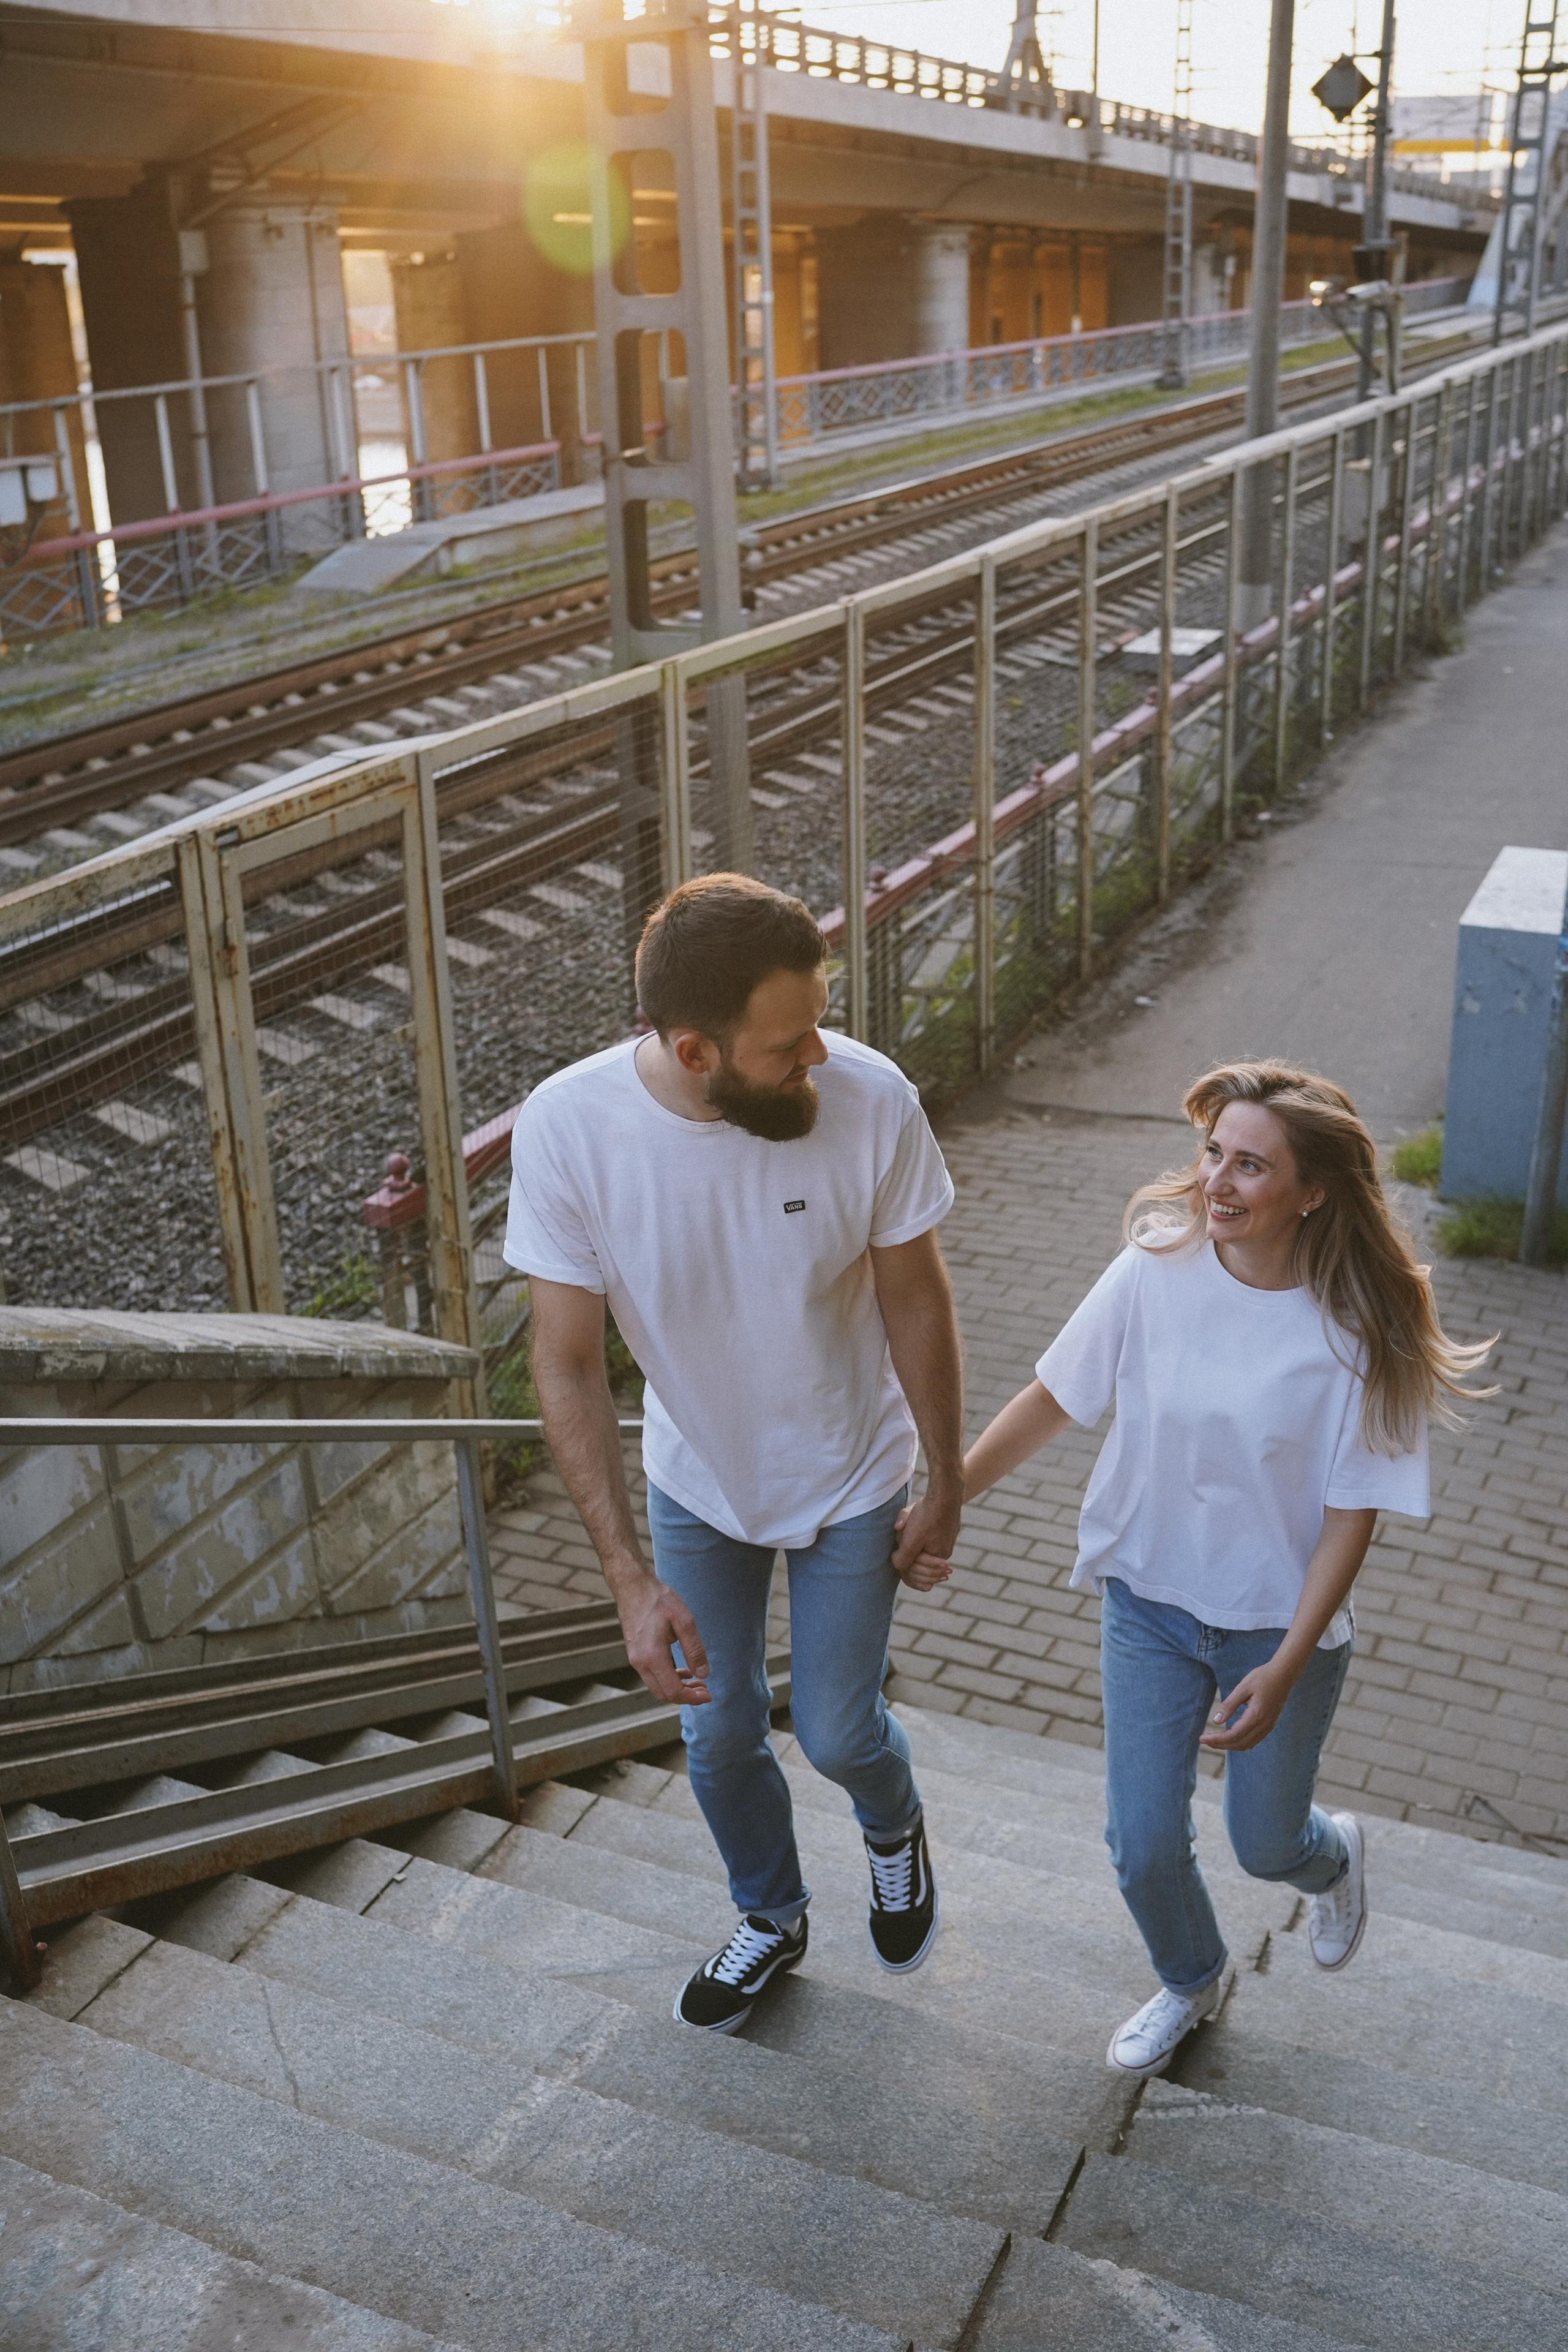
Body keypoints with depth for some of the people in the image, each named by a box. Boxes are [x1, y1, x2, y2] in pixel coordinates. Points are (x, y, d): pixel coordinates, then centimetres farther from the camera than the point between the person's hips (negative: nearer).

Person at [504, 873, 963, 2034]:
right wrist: (633, 1582, -24)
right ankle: (773, 1918, 49)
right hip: (696, 1482, 1)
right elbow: (569, 1368, -21)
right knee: (721, 1733, 18)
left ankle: (895, 1828, 50)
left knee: (838, 1733, 11)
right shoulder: (567, 1127, -29)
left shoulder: (871, 1099, -30)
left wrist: (947, 1490, -3)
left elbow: (916, 1303, -14)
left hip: (849, 1480, -1)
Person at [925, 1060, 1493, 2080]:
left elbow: (1352, 1516, -15)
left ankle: (1333, 1855, 55)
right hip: (1149, 1602, 2)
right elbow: (1053, 1396, -5)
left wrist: (1285, 1669, -19)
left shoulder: (1360, 1331, -21)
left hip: (1282, 1622, -2)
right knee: (1143, 1844, 9)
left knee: (1266, 1843, 16)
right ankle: (1191, 1981, 43)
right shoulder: (1158, 1269, -16)